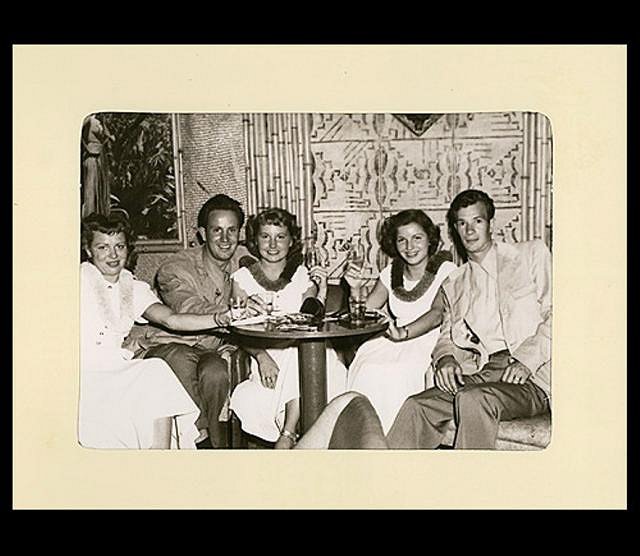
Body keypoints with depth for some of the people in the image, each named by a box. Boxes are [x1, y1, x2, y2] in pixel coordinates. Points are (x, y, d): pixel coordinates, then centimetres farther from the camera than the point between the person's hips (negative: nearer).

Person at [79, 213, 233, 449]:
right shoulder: (80, 279, 2)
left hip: (119, 374, 4)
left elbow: (171, 319, -1)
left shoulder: (134, 288, 15)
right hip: (85, 376, -4)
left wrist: (220, 318, -16)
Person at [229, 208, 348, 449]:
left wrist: (321, 293, -15)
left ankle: (286, 437, -24)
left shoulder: (303, 276, 11)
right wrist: (262, 356, -19)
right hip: (264, 358, -1)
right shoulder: (242, 277, 9)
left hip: (299, 354, 1)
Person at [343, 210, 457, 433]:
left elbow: (438, 314, -19)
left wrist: (404, 333, -36)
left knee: (394, 374, -32)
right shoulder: (391, 272, 13)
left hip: (431, 342, -4)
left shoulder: (445, 270, -3)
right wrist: (355, 288, -8)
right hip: (394, 342, 4)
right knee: (366, 368, -25)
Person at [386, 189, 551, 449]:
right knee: (415, 407, -24)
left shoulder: (532, 253, 13)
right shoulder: (453, 284, 24)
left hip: (530, 377, -3)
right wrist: (445, 358, -4)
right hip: (477, 374, 4)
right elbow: (447, 334, 20)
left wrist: (526, 360, -11)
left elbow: (552, 314, 4)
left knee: (472, 399, -35)